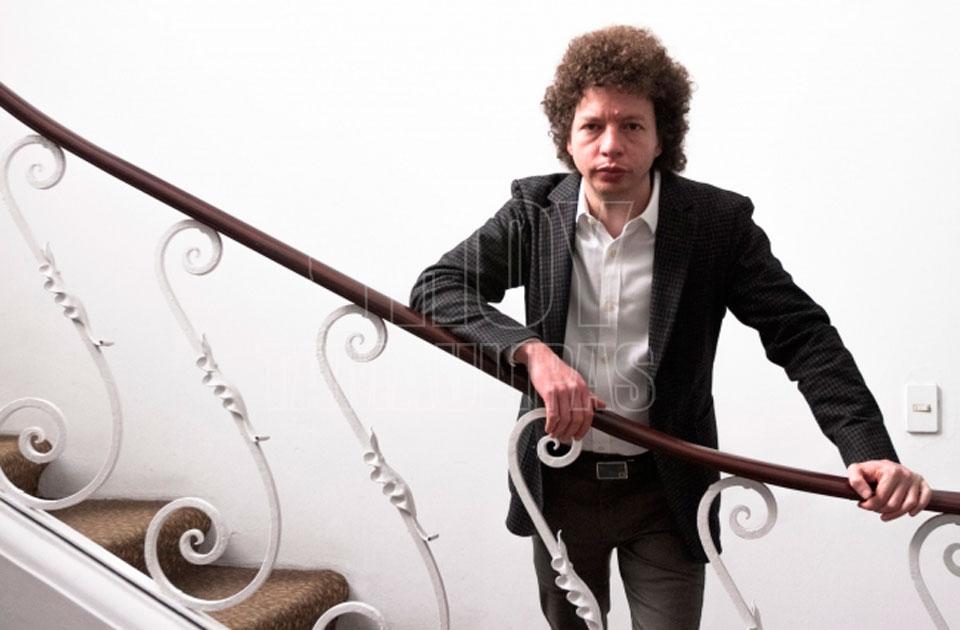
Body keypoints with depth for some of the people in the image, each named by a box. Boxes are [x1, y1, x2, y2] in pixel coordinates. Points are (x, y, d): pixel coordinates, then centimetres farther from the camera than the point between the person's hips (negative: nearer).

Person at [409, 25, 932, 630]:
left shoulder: (718, 222, -12)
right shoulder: (534, 212, -7)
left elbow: (802, 334, -12)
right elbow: (436, 287, -14)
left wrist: (869, 448, -26)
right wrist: (530, 350, -32)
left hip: (667, 490, -2)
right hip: (560, 485, 2)